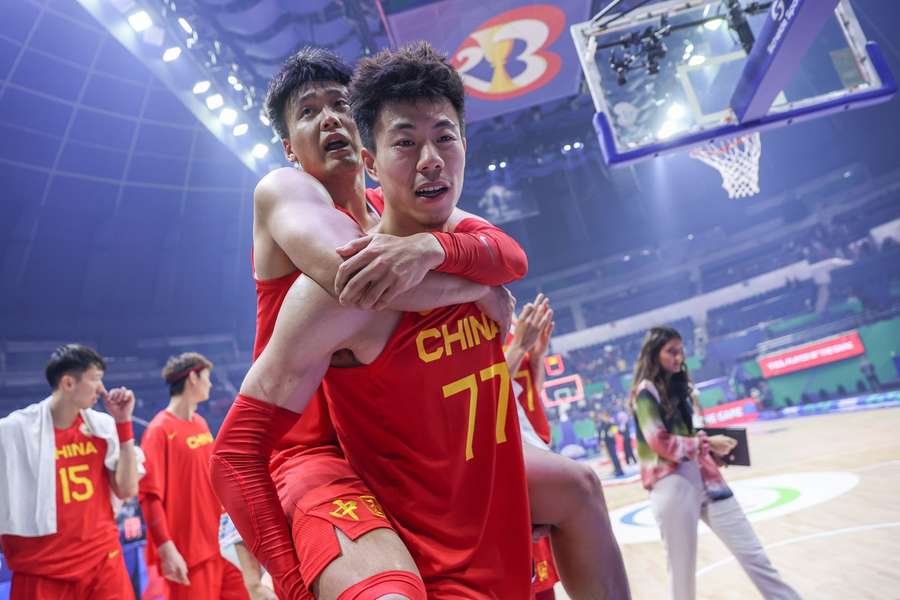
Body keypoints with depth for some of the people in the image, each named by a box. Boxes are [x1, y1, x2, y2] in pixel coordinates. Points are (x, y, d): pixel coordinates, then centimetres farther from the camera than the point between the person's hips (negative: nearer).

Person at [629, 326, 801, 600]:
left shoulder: (678, 387, 18)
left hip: (704, 480, 7)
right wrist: (705, 443, -6)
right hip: (672, 486, -7)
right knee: (682, 570, 4)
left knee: (753, 554, 8)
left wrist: (713, 450, 7)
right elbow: (661, 443, -14)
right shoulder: (645, 391, -7)